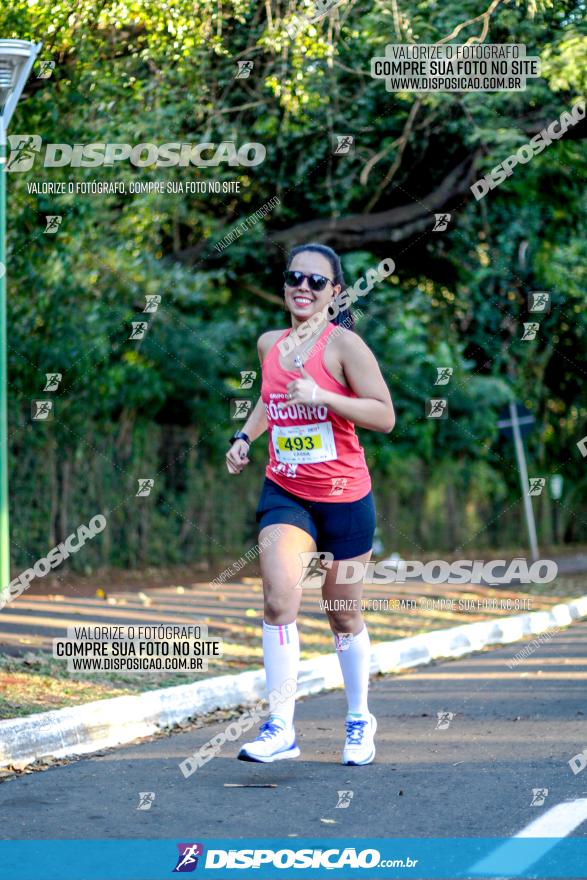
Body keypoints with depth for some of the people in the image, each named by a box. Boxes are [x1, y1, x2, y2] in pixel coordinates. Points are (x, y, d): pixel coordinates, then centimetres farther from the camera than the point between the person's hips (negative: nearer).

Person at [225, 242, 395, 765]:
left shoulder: (343, 344, -11)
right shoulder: (269, 345, 5)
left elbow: (384, 415, -16)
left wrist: (322, 396, -26)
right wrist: (245, 436, 10)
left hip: (344, 497, -3)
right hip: (284, 493, 3)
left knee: (344, 616, 10)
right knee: (279, 600, -18)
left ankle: (360, 720, 32)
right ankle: (280, 729, -15)